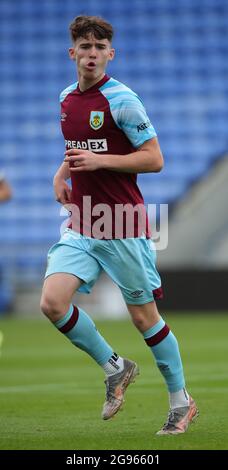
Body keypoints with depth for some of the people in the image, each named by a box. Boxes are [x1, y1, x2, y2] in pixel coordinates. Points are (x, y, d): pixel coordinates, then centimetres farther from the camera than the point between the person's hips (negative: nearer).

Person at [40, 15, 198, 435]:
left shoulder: (121, 99, -11)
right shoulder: (66, 99, 10)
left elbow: (154, 159, -12)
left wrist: (99, 161, -20)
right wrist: (63, 171, 10)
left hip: (123, 227, -6)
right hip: (81, 227, 6)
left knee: (144, 317, 2)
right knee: (52, 302, -13)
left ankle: (181, 403, 19)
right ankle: (114, 367, 9)